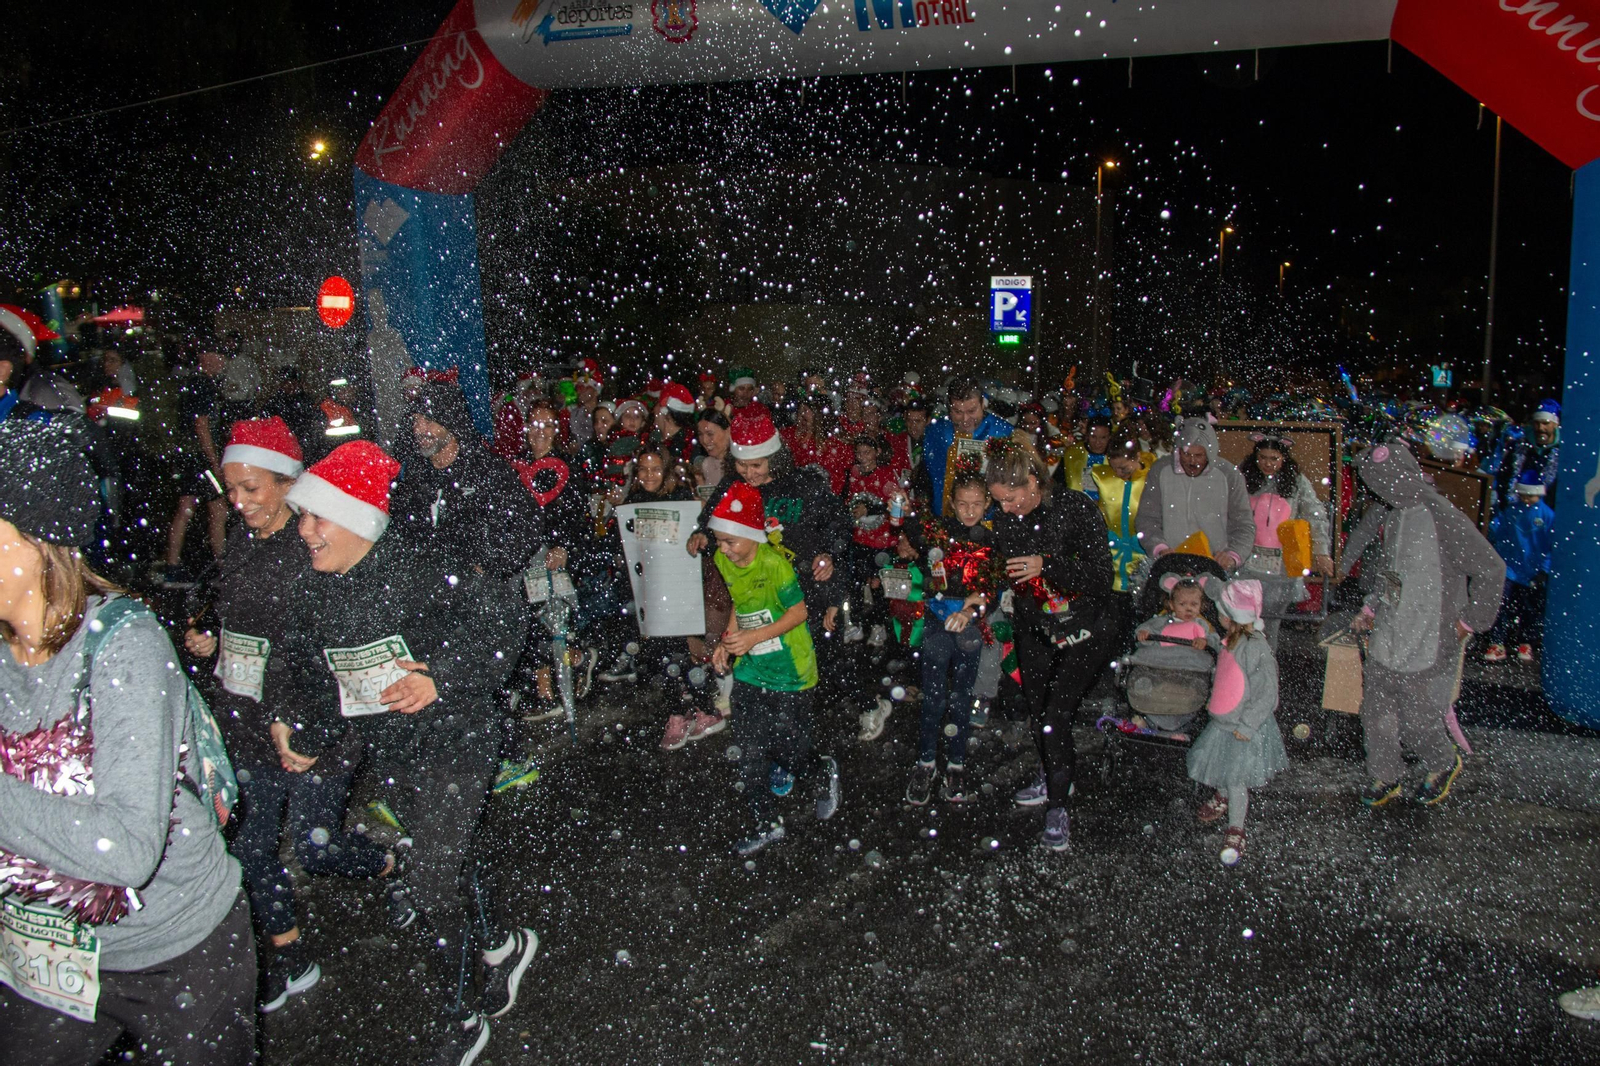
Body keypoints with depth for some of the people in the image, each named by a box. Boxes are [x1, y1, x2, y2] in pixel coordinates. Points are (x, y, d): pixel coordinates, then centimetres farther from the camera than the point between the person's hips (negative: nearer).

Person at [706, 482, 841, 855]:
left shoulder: (774, 564, -22)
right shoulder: (723, 561, -1)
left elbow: (798, 612, -15)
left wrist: (753, 637, -22)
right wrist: (728, 640, 1)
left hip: (788, 672, -6)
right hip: (749, 671, 6)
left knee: (789, 751, 3)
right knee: (750, 755, 6)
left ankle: (824, 772, 36)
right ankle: (767, 825, 22)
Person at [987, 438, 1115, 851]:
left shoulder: (1076, 509, -20)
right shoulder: (1006, 520, -5)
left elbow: (1101, 575, -23)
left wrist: (1046, 564, -30)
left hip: (1083, 631, -5)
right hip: (1034, 630, 5)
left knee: (1056, 715, -11)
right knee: (1037, 710, 16)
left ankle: (1057, 808, 7)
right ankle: (1053, 779, 44)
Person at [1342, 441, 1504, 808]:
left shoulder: (1441, 516, -20)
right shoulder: (1392, 513, 6)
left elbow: (1491, 569, -17)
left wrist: (1469, 622, -9)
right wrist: (1371, 609, 16)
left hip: (1426, 647, -7)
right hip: (1385, 640, 7)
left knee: (1417, 721, 6)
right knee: (1376, 714, 12)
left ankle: (1444, 765, 36)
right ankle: (1385, 779, 32)